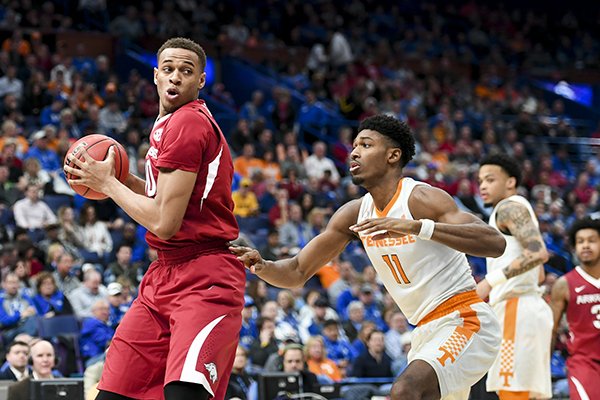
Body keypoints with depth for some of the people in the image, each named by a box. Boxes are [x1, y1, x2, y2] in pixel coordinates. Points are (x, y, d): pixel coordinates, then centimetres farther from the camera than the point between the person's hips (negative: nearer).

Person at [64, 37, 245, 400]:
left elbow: (164, 223, -17)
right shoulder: (167, 123, 18)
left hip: (204, 279, -10)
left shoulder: (188, 123, -14)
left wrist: (107, 184, -4)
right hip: (165, 274, 10)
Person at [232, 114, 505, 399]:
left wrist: (418, 227, -38)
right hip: (428, 332, 9)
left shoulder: (420, 199, -16)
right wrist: (262, 266, -15)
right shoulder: (355, 214, 5)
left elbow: (496, 243, -29)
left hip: (464, 322, -9)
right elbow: (297, 272, 8)